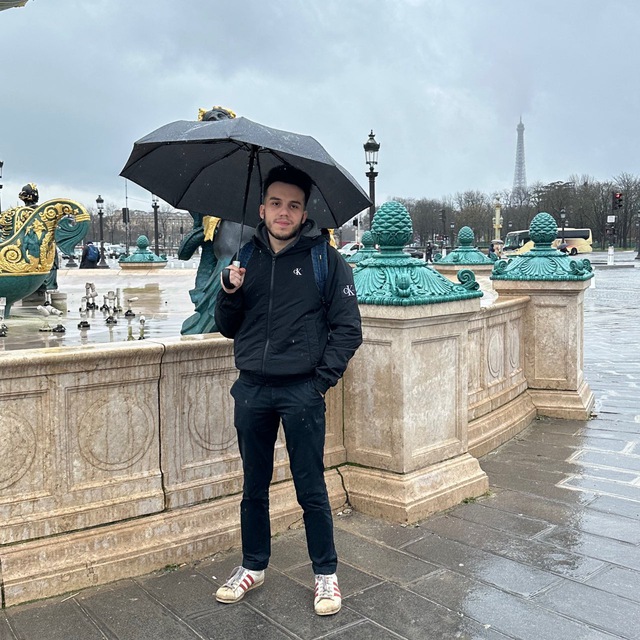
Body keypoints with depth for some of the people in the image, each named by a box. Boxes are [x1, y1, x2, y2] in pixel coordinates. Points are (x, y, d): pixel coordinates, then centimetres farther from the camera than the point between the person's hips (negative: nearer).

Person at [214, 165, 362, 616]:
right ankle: (254, 566, 34)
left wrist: (321, 380, -11)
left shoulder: (326, 259, -3)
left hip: (302, 391, -4)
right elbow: (229, 328, 13)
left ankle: (326, 574, 24)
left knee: (311, 489, 6)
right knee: (254, 486, 16)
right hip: (252, 391, 4)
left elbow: (348, 330, -4)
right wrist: (230, 293, -6)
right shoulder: (247, 257, 9)